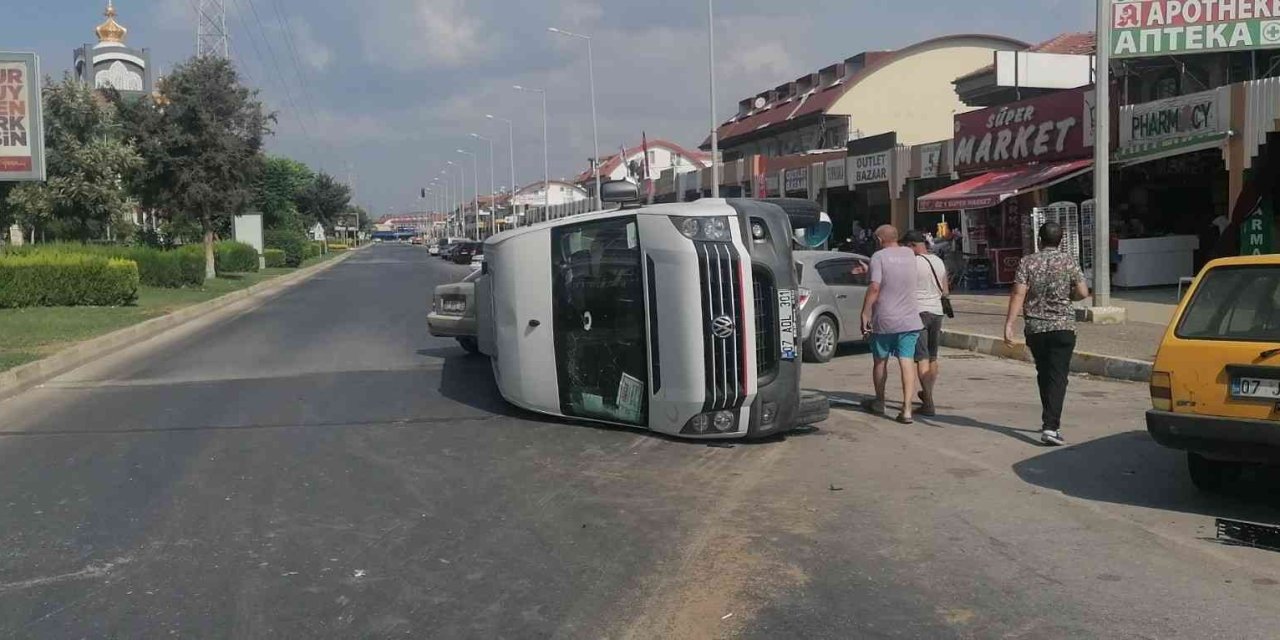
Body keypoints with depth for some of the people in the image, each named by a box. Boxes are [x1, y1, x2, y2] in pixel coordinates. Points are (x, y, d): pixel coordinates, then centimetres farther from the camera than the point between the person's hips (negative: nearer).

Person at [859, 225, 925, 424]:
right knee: (907, 362, -1)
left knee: (880, 361, 15)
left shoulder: (879, 257, -10)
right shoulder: (909, 254, 7)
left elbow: (874, 287, -19)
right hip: (909, 320, 3)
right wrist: (868, 269, 28)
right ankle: (907, 409, -10)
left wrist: (865, 313, -14)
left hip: (884, 320, -3)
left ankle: (879, 402, 30)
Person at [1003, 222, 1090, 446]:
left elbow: (1018, 295, -9)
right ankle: (1050, 426, -17)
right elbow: (1083, 293, -6)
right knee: (1057, 376, -5)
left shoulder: (1028, 262, -1)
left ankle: (1050, 420, 29)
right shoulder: (1069, 262, -2)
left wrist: (1009, 324, -10)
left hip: (1035, 328, 2)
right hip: (1062, 327, -2)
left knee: (1044, 375, 17)